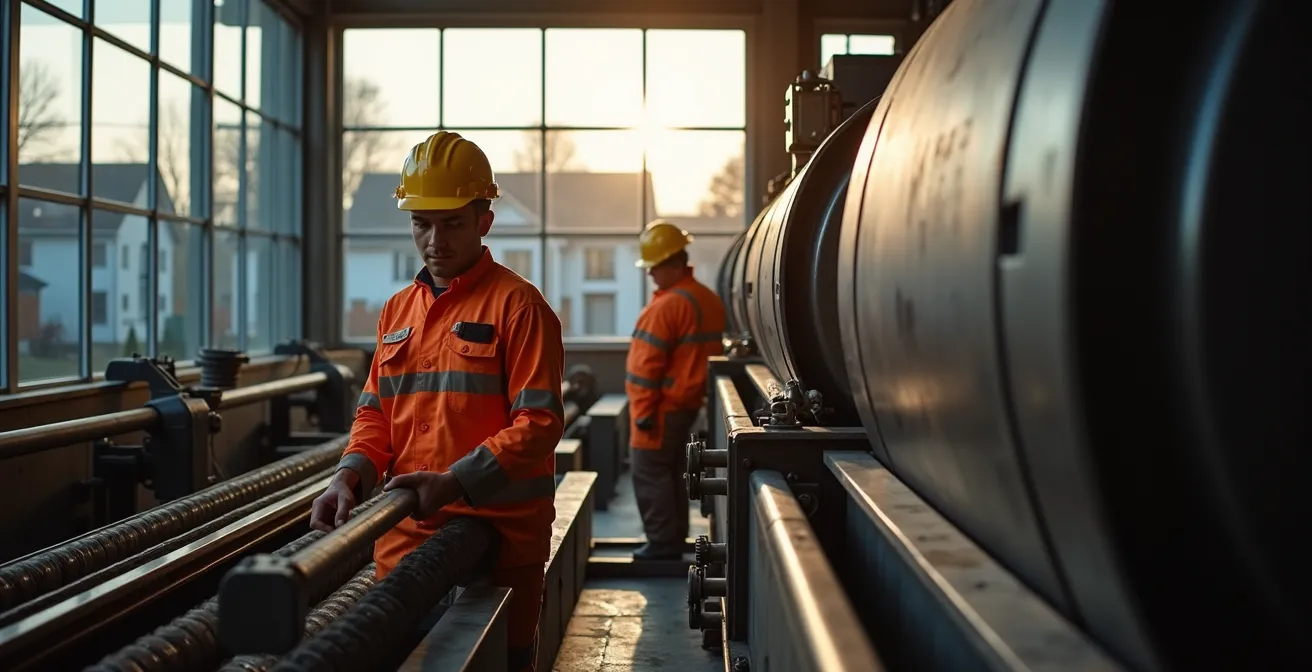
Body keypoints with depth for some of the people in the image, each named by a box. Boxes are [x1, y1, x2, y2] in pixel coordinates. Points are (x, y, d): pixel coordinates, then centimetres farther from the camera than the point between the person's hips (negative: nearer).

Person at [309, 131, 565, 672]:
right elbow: (374, 413, 17)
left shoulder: (517, 304, -6)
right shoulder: (397, 310, 14)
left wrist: (456, 482, -23)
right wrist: (352, 474, -3)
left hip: (497, 536, -5)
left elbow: (539, 422, -13)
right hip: (405, 535, 5)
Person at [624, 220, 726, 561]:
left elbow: (648, 364, -20)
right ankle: (675, 539, 22)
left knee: (650, 474, -1)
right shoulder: (710, 300, 9)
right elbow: (709, 353, 17)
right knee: (672, 472, 17)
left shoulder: (667, 306, -19)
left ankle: (663, 545, 1)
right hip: (689, 402, 9)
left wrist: (643, 411, -16)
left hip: (662, 407, -9)